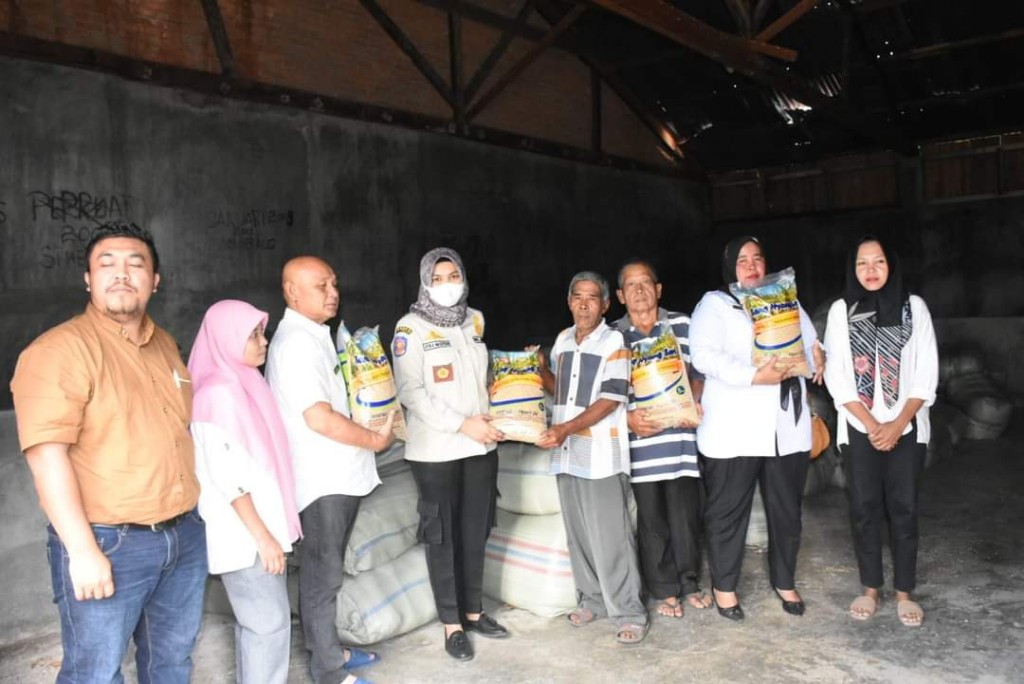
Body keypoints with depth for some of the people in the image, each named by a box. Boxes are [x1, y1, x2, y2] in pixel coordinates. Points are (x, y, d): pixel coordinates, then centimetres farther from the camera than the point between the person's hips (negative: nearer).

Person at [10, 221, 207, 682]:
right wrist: (82, 550, -23)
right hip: (109, 543, -6)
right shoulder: (60, 349, -14)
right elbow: (46, 454, -20)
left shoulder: (165, 345, 10)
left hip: (184, 535, 7)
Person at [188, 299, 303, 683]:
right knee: (271, 623, -2)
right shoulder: (219, 393, -19)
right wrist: (263, 536, -19)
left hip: (256, 526, 9)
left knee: (256, 621, 17)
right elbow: (227, 478, -22)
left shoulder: (244, 384, 9)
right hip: (243, 533, -9)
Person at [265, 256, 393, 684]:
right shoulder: (297, 342, -19)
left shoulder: (314, 336, 13)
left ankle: (327, 650, 33)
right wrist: (375, 439, -13)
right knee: (322, 574, 1)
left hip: (337, 474, 10)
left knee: (327, 570, 19)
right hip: (322, 479, -10)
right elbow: (318, 417, -25)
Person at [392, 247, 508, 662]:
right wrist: (462, 424, -19)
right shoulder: (410, 328, -9)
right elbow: (411, 393, -16)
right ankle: (452, 623, 19)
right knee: (443, 536, 5)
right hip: (436, 450, -5)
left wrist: (490, 417, 7)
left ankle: (473, 611, 30)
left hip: (481, 445, 5)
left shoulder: (475, 320, 10)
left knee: (476, 532, 13)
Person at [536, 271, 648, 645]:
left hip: (601, 454, -6)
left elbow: (611, 400, -14)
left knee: (610, 537, -4)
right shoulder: (563, 340, 11)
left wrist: (567, 428, -22)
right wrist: (538, 368, 6)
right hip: (567, 453, 6)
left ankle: (628, 613, 7)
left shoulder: (614, 341, -7)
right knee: (578, 534, 13)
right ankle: (591, 599, 28)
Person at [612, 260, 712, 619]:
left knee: (686, 512, 6)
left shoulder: (682, 324, 7)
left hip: (680, 434, 1)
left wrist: (695, 404, -7)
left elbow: (699, 372, 10)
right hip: (640, 438, 0)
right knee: (651, 517, 6)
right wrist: (628, 417, -11)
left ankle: (689, 582, 26)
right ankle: (665, 590, 21)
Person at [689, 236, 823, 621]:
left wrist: (815, 357, -4)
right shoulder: (715, 304, -1)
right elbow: (704, 355, -15)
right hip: (734, 430, -5)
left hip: (787, 427, 5)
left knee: (787, 509, 14)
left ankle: (784, 581, 32)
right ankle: (724, 585, 21)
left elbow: (812, 348, 21)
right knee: (728, 510, 4)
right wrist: (755, 376, -24)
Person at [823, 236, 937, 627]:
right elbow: (836, 376, -3)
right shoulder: (841, 310, 0)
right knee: (864, 508, 5)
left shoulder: (914, 306, 1)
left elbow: (926, 372, -2)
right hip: (859, 428, 0)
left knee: (903, 508, 3)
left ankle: (904, 592, 17)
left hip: (907, 427, 0)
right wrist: (872, 425, -10)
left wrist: (897, 425, -11)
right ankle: (871, 588, 19)